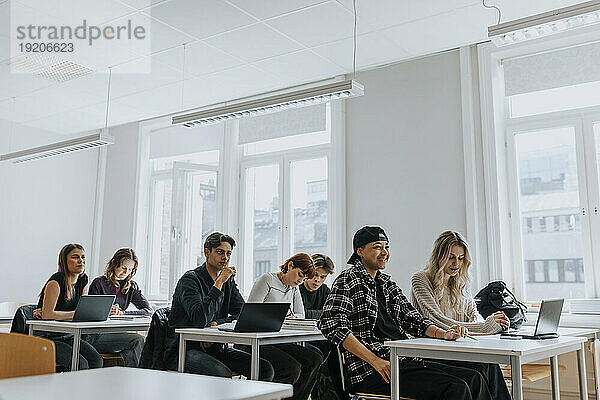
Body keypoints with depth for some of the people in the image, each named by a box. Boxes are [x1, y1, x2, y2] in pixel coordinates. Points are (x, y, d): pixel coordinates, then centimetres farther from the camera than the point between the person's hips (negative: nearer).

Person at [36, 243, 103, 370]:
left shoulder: (83, 280, 7)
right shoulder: (57, 280, -16)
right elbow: (47, 314, -22)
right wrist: (76, 314, -24)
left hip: (68, 336, 7)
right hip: (48, 338, -7)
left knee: (97, 360, -18)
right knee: (81, 364, -27)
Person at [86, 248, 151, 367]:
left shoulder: (131, 287, 13)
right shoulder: (99, 283, 0)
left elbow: (148, 311, 3)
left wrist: (123, 313, -10)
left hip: (117, 334, 4)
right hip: (96, 337, -4)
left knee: (130, 354, -30)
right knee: (138, 340, -27)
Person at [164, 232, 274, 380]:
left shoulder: (228, 281, 12)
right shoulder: (190, 279, -11)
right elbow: (200, 320, -26)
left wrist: (217, 323, -15)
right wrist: (219, 283, -24)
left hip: (215, 346, 7)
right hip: (183, 349, -6)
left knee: (265, 369, -13)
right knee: (222, 373, -36)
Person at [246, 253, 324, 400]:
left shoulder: (294, 288, 18)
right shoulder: (267, 279, -5)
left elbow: (301, 316, 16)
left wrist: (293, 318, -7)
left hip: (278, 342, 7)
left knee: (315, 360, -15)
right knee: (292, 368, -29)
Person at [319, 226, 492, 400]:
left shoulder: (386, 283, 20)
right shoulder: (348, 280, -5)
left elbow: (411, 318, 20)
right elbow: (331, 323, -17)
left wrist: (443, 333, -1)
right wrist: (375, 361, -21)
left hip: (406, 362, 8)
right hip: (371, 373, -8)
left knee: (475, 379, -5)